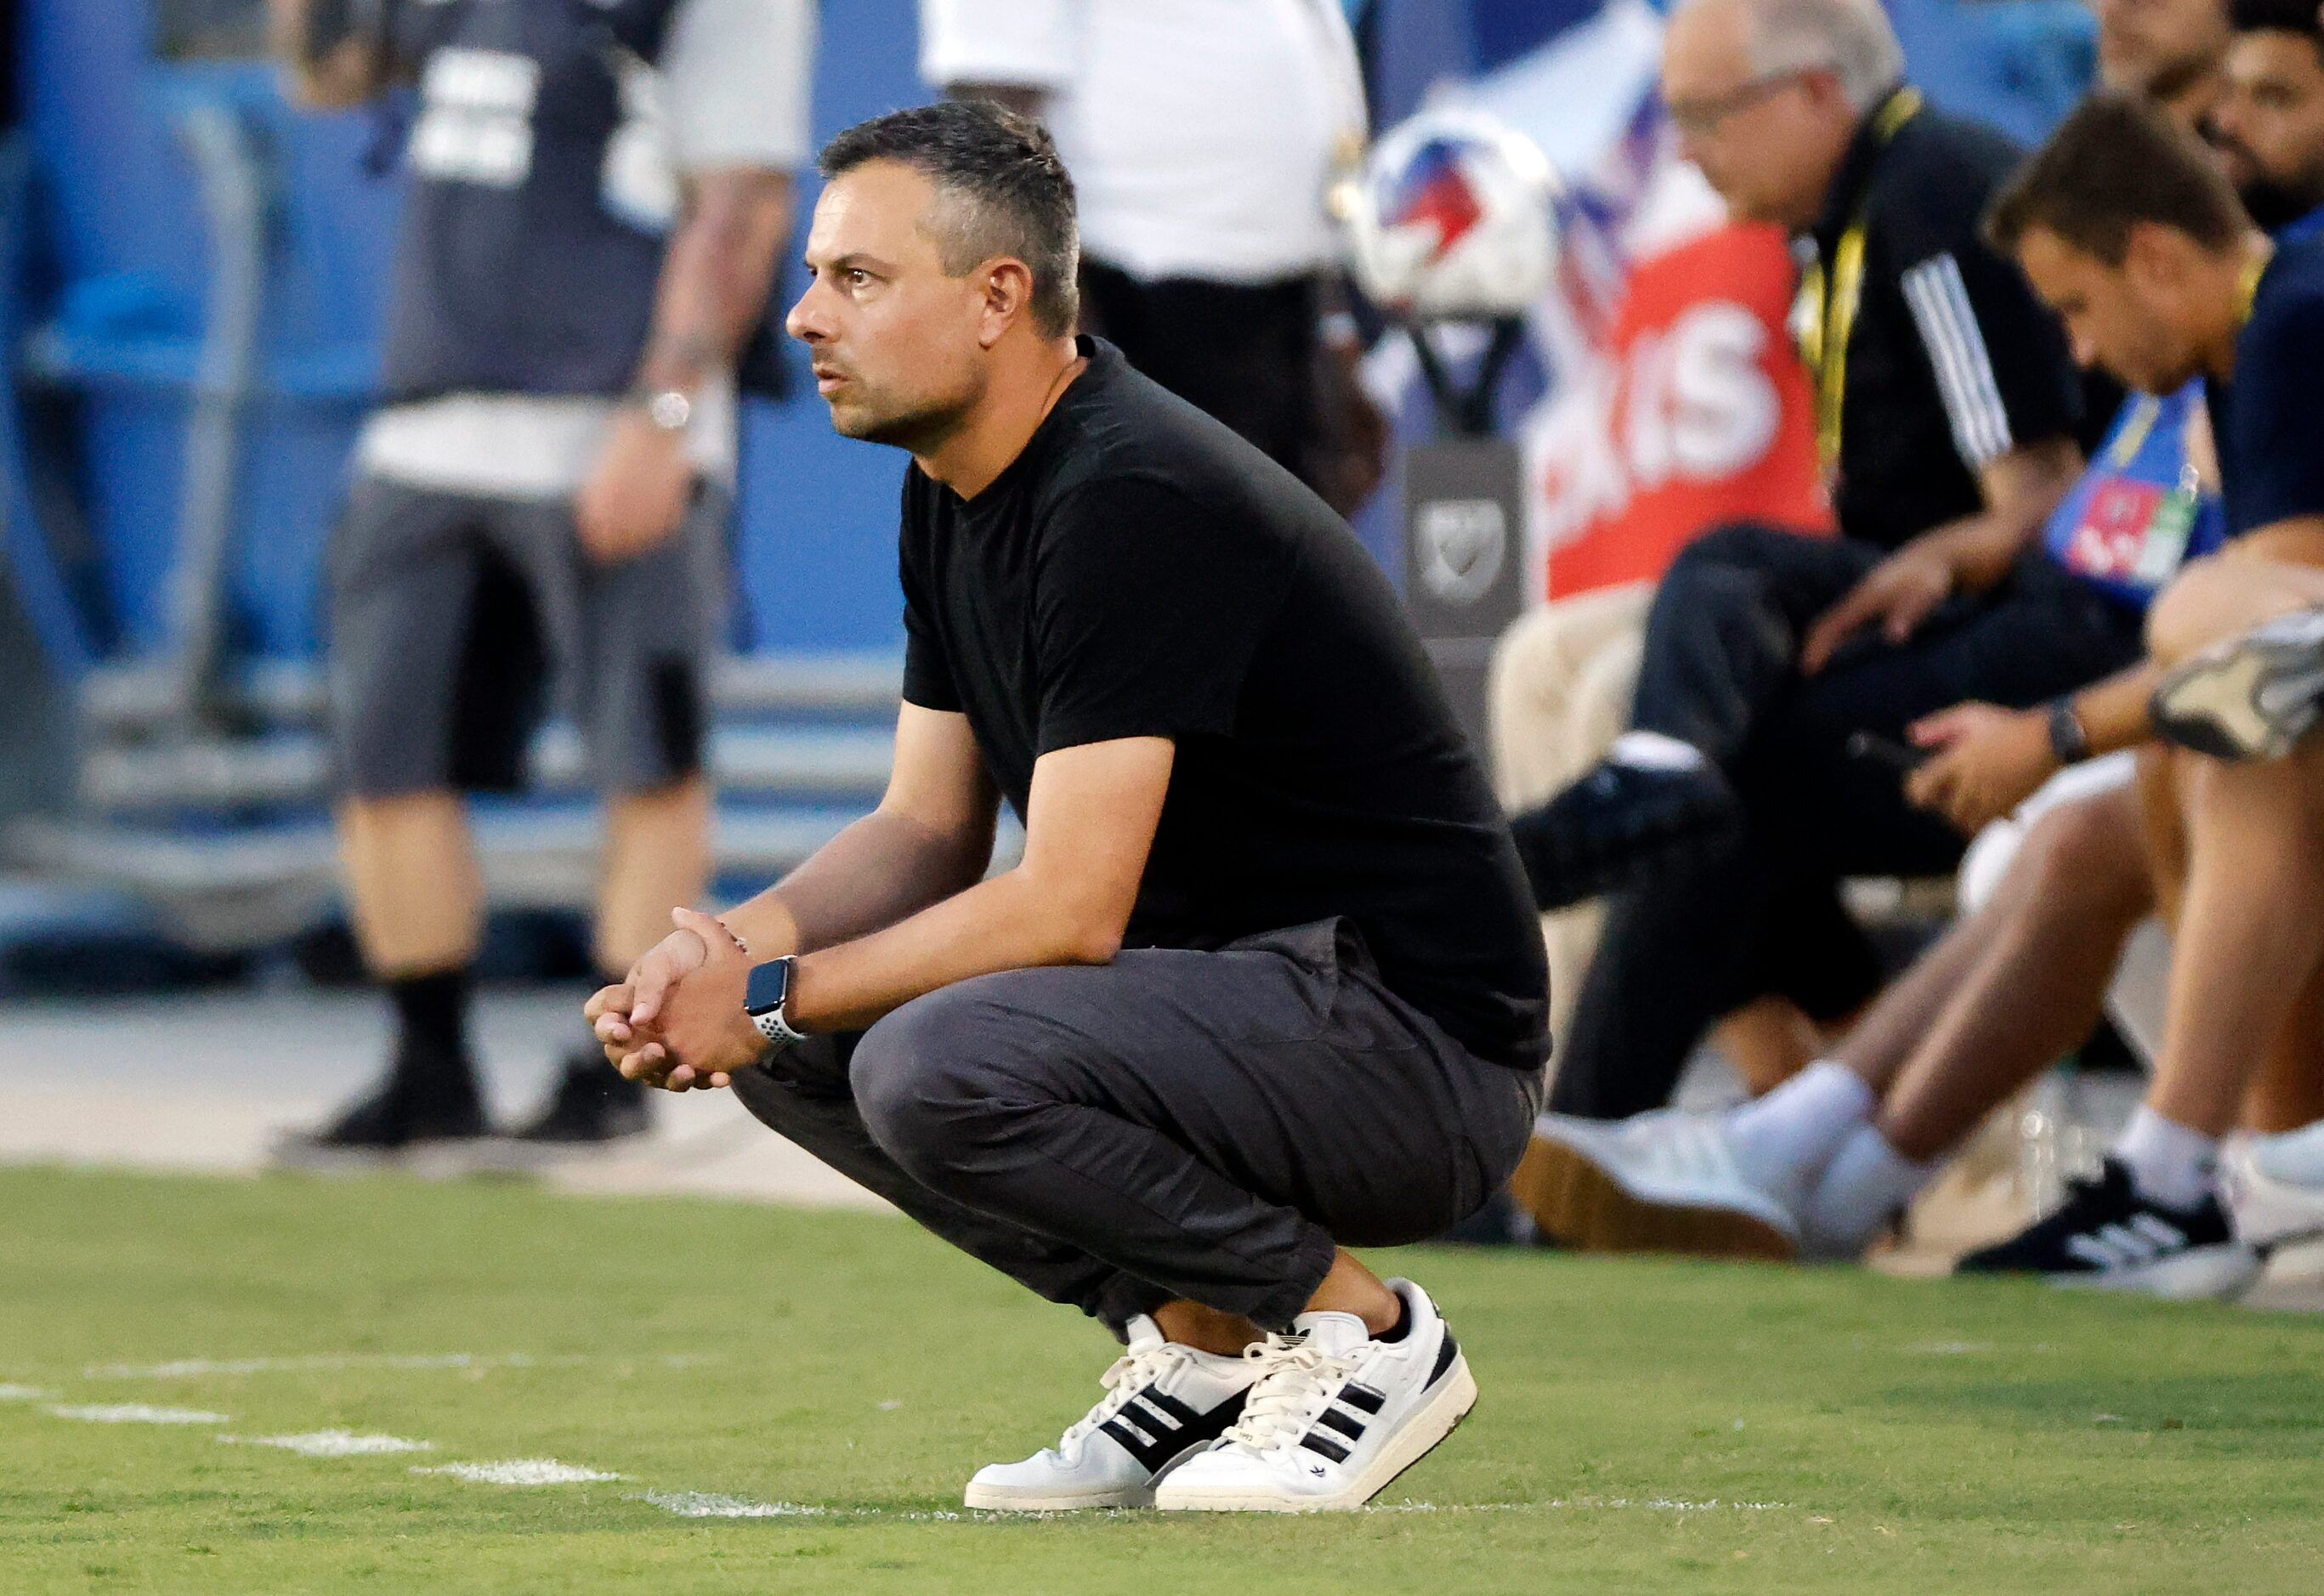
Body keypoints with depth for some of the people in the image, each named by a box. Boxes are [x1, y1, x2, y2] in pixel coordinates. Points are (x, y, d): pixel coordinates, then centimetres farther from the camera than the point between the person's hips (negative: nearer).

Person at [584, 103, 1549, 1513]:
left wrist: (773, 992, -16)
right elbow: (931, 832, 12)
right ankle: (1200, 1342, 9)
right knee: (792, 1044, 4)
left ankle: (1362, 1333, -9)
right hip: (1214, 982, 10)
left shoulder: (1128, 499, -22)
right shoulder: (957, 495, 9)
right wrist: (743, 945, -8)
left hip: (1418, 1037, -10)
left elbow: (1068, 909, -25)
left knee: (940, 1065, -29)